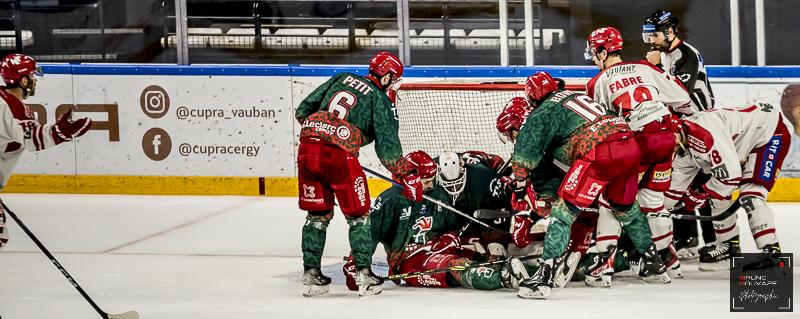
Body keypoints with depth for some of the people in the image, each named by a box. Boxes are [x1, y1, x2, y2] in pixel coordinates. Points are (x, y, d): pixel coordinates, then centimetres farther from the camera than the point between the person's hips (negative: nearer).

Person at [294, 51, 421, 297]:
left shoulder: (341, 79, 20)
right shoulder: (381, 100, 5)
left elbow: (303, 109, 21)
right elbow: (387, 146, 0)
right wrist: (407, 176, 7)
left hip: (307, 147, 5)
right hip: (340, 154, -5)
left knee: (317, 212, 18)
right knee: (357, 214, 10)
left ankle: (311, 274, 19)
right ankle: (364, 275, 9)